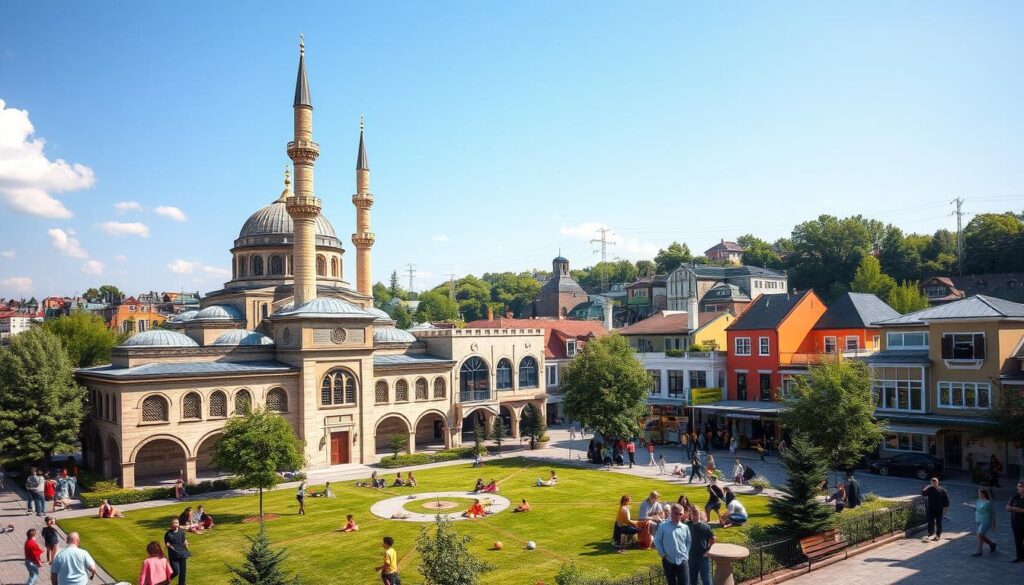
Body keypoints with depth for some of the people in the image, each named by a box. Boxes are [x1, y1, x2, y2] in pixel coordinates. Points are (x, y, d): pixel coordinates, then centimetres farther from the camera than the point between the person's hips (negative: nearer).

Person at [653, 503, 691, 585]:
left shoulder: (685, 527, 2)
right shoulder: (663, 526, -5)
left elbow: (689, 541, 14)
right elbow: (657, 541, 2)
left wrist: (686, 554, 5)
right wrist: (662, 554, -3)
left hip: (682, 561, 1)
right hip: (668, 561, -1)